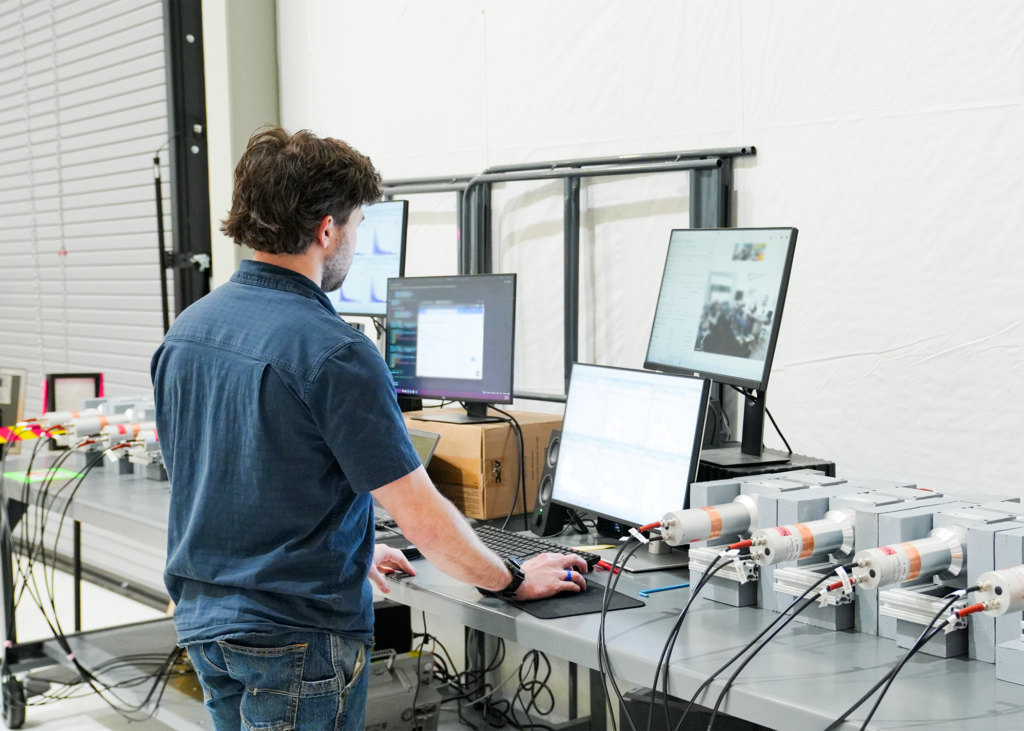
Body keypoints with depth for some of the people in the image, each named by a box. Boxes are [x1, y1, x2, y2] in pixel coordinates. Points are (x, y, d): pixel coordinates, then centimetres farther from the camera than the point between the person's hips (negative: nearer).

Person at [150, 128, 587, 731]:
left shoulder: (186, 330, 3)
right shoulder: (334, 353, -22)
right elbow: (422, 519, -18)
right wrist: (514, 581, -2)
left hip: (201, 617, 8)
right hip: (298, 638, -8)